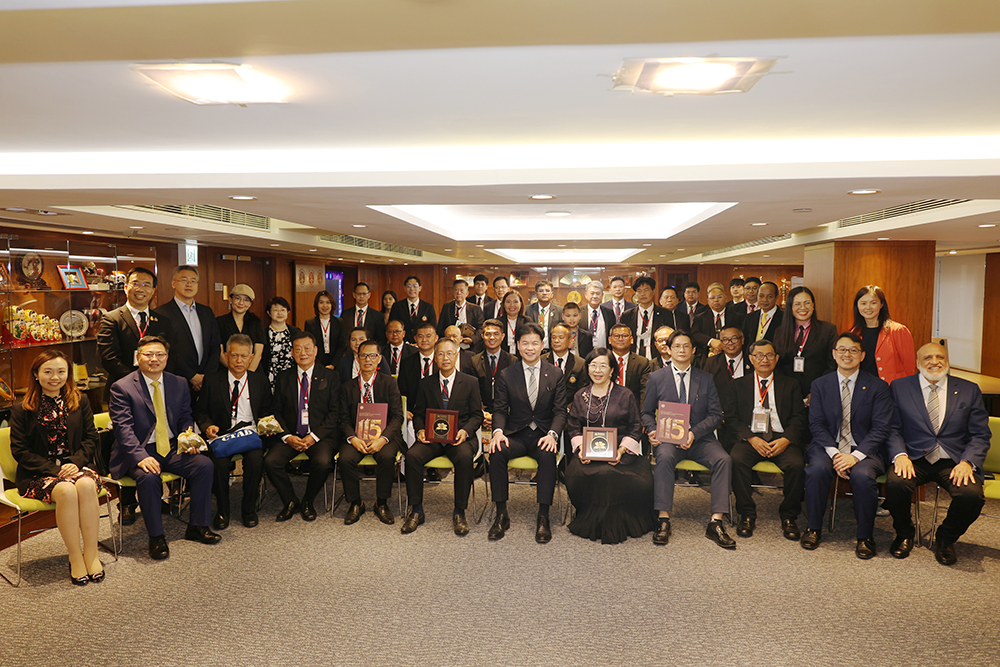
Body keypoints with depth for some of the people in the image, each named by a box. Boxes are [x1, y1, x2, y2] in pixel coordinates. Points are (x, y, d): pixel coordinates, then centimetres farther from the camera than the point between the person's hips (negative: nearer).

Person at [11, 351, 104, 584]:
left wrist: (75, 463, -12)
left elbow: (91, 438, 8)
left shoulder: (80, 401, 11)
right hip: (37, 474, -2)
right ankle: (75, 558, -22)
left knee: (86, 485, -34)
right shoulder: (22, 409, 5)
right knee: (66, 490, -34)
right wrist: (54, 470, -13)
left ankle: (91, 554, -25)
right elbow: (19, 450, -1)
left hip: (76, 466, 2)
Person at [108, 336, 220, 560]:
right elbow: (123, 428, -14)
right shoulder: (122, 388, -6)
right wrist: (140, 457, -29)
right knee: (148, 477, -34)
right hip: (139, 451, -4)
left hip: (172, 448, 4)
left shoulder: (179, 384, 9)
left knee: (204, 464, -19)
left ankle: (198, 526, -4)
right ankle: (156, 537, -14)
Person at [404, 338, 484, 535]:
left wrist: (465, 431, -15)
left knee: (464, 457, -35)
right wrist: (420, 430, -9)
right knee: (412, 455, -28)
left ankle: (459, 512, -20)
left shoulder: (470, 382, 8)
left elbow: (476, 414, 5)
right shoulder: (426, 384, 13)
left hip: (459, 437, -2)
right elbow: (418, 413, 13)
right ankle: (416, 510, -12)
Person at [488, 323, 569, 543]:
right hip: (515, 434, 1)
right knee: (497, 453, -29)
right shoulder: (506, 375, 6)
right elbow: (500, 409, 3)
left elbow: (560, 411, 1)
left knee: (548, 455, -34)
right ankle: (501, 515, -17)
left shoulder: (555, 374, 5)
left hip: (543, 434, -1)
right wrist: (498, 431, -18)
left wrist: (552, 434, -18)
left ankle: (543, 517, -24)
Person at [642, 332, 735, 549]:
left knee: (724, 460, -26)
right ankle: (663, 520, -30)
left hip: (700, 438, 2)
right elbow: (647, 412, 12)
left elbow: (716, 414, 5)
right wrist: (652, 431, -10)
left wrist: (695, 433, -12)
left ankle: (716, 523, -24)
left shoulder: (705, 379, 11)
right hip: (668, 437, -1)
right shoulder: (656, 378, 9)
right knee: (665, 457, -35)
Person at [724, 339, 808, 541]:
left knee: (796, 464, -30)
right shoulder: (739, 385, 15)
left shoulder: (790, 385, 17)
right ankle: (747, 515, -14)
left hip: (782, 438, 1)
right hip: (751, 438, 0)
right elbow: (731, 417, 5)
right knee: (736, 460, -31)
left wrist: (786, 439, -12)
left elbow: (799, 418, 7)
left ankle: (788, 516, -8)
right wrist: (751, 438, -11)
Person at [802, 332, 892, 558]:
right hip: (829, 446, 2)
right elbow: (817, 424, 2)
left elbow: (881, 429, -5)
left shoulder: (877, 387, 3)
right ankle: (814, 528, -8)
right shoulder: (820, 384, 9)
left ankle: (865, 537, -11)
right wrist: (834, 453, -15)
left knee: (863, 476, -33)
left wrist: (855, 456, -18)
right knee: (817, 469, -30)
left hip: (864, 450, -1)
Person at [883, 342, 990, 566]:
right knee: (895, 483, -32)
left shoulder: (969, 390, 10)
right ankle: (904, 534, 1)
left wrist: (967, 462, -12)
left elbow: (981, 435, 6)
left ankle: (945, 539, 4)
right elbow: (892, 428, 3)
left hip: (953, 462, 1)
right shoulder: (899, 387, 8)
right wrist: (900, 455, -16)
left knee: (972, 495, -29)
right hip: (914, 459, -1)